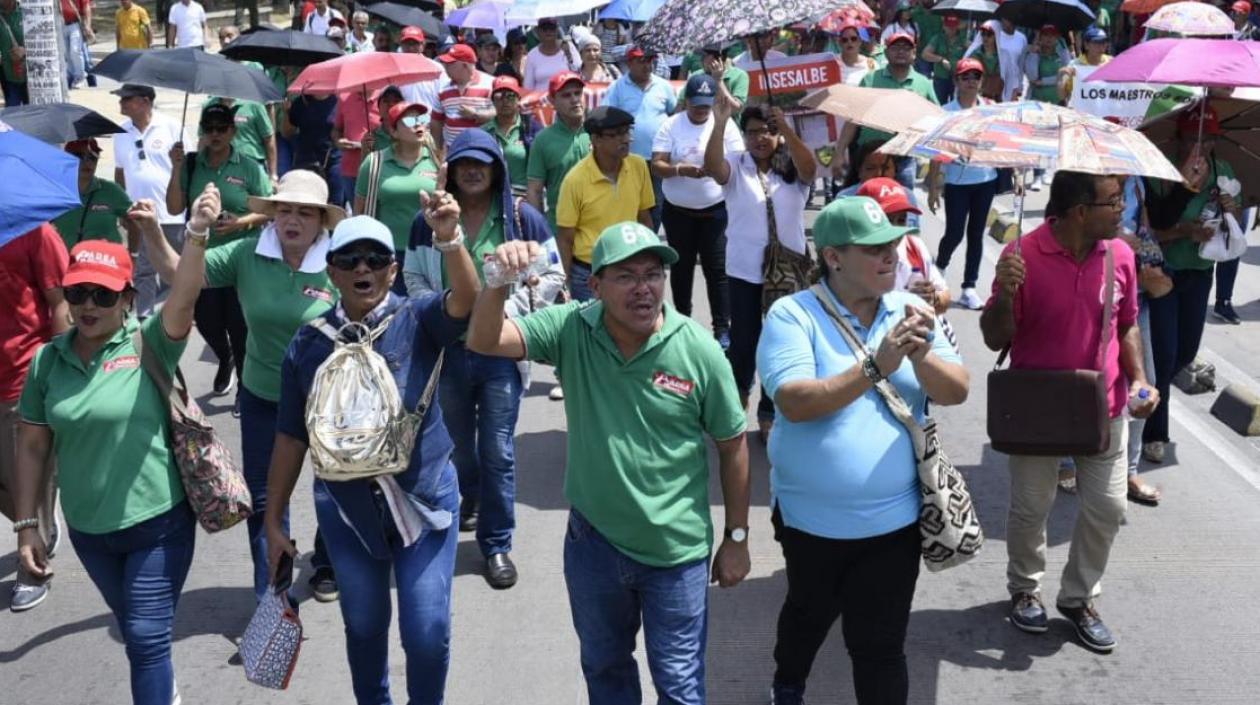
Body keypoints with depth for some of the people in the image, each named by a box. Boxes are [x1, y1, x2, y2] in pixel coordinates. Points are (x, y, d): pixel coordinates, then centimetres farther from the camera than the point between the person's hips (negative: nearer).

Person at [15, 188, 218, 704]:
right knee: (134, 632, 22)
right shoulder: (49, 360, -2)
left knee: (148, 638, 0)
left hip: (158, 523, -4)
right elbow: (33, 447, 4)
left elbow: (183, 298, -31)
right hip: (87, 531, 5)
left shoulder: (149, 344, -12)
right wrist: (27, 524, 2)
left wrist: (196, 235, -48)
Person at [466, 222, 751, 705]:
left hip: (677, 551, -2)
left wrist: (737, 537, 0)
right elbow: (483, 342, -23)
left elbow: (732, 446, -6)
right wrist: (499, 282, -42)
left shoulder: (700, 350, -16)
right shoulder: (571, 330, -12)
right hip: (593, 541, 2)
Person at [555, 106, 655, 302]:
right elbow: (565, 238, -8)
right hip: (588, 274, -4)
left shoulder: (639, 166, -4)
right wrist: (568, 284, -6)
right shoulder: (576, 179, -16)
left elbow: (645, 219, 8)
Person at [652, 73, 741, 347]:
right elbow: (657, 166, -8)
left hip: (715, 211, -1)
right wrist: (680, 169, -28)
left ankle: (722, 327, 3)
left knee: (717, 269, -3)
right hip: (678, 211, 1)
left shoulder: (725, 124, -2)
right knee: (682, 267, 12)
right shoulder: (671, 125, -4)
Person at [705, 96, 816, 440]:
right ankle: (738, 392, 38)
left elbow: (810, 168, -24)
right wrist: (720, 124, -39)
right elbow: (712, 167, -25)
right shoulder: (735, 166, -3)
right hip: (745, 270, -1)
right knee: (744, 339, 7)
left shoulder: (791, 167, -1)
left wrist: (787, 129, -39)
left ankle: (769, 414, 21)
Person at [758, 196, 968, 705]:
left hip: (893, 519, 1)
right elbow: (795, 402, -26)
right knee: (808, 615, 26)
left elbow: (957, 392, -7)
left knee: (881, 646, 8)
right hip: (811, 518, -1)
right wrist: (876, 367, -32)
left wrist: (923, 357, -27)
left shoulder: (910, 312, -1)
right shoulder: (793, 315, -14)